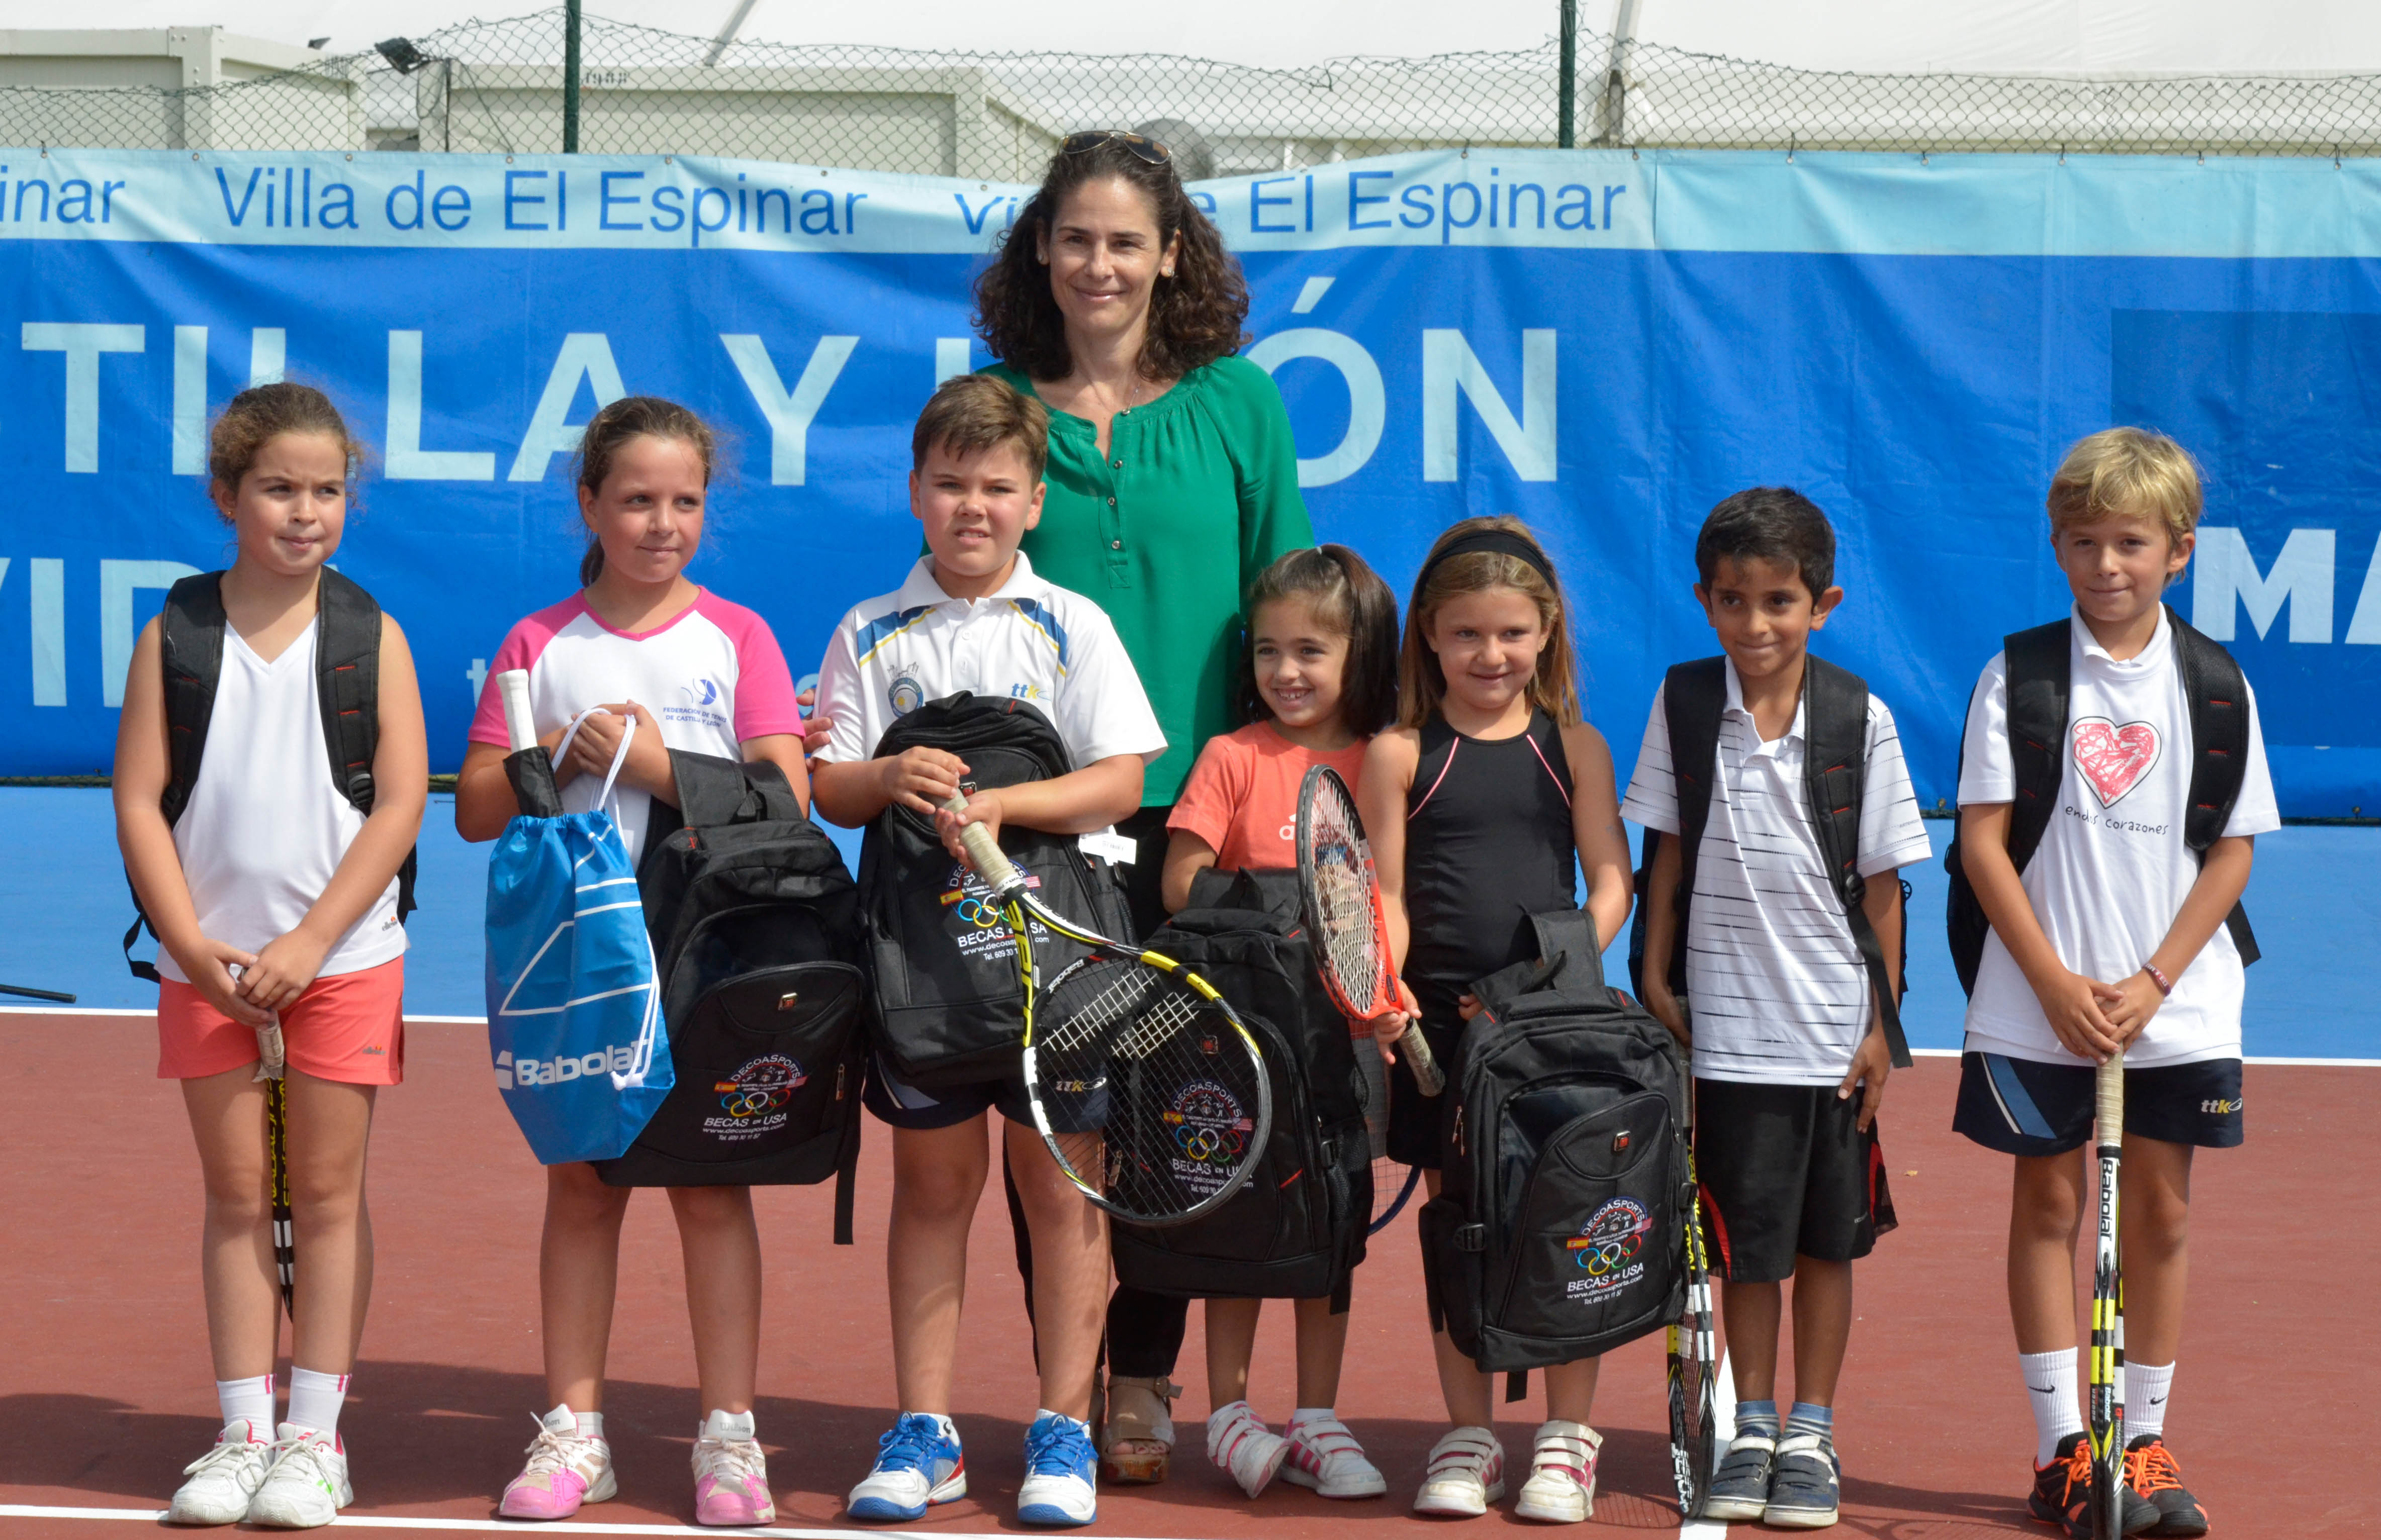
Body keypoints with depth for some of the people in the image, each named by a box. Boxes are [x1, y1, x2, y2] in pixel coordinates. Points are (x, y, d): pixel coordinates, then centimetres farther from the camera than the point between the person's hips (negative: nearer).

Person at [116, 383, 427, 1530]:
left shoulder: (370, 636, -2)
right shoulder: (175, 636, 1)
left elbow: (401, 802, -7)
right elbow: (139, 799, -1)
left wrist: (309, 943, -13)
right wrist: (192, 943, -11)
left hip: (343, 955, -1)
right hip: (211, 961, 1)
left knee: (327, 1191, 3)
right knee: (235, 1192, 6)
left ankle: (315, 1435, 9)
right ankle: (243, 1431, 12)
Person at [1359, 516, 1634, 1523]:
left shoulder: (1574, 749, 6)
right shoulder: (1400, 755, 4)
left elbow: (1610, 879, 1)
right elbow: (1385, 892, 0)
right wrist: (1387, 987, -17)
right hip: (1441, 1019, 0)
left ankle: (1568, 1436, 11)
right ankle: (1468, 1435, 16)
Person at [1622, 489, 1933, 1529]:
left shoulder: (1861, 723, -6)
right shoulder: (1683, 709, -2)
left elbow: (1882, 885, -1)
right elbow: (1667, 856, 5)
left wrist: (1882, 1024, -1)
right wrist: (1656, 979, 0)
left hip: (1835, 1032, 0)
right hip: (1727, 1027, 0)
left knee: (1828, 1239, 8)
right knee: (1747, 1239, 6)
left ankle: (1811, 1434, 19)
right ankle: (1752, 1427, 19)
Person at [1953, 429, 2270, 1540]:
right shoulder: (2018, 677, -2)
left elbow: (2231, 854, 1)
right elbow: (1983, 840, -4)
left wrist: (2151, 985, -9)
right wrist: (2057, 982, -12)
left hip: (2176, 1005, 1)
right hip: (2037, 1005, -1)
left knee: (2159, 1212, 5)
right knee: (2047, 1206, 2)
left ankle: (2145, 1443, 14)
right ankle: (2061, 1448, 7)